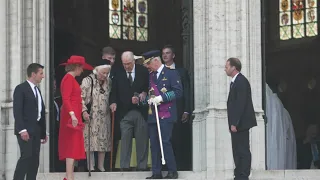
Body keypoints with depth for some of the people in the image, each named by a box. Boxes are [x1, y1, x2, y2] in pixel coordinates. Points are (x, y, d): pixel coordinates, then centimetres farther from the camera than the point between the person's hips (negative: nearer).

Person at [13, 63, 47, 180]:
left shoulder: (37, 90, 19)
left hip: (36, 130, 8)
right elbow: (17, 111, -14)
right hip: (25, 130, -8)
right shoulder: (21, 88, -6)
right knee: (26, 157, -16)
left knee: (35, 160, 4)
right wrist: (22, 129, -22)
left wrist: (43, 132, 16)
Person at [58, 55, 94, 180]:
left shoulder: (71, 79, 18)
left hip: (74, 116, 10)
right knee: (72, 146, -11)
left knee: (71, 147, 10)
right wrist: (72, 114, -30)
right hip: (72, 116, -10)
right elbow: (66, 99, -20)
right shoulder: (69, 78, -11)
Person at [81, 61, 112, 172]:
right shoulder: (88, 81, -5)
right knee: (90, 141, -5)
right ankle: (91, 167, 0)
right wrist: (84, 111, -16)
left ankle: (101, 166, 12)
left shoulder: (108, 82, 10)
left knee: (104, 141, 5)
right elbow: (81, 97, -8)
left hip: (104, 117, 5)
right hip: (91, 116, -5)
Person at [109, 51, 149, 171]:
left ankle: (141, 165, 9)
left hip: (141, 111, 0)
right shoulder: (118, 74, 5)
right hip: (125, 112, 0)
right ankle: (124, 165, -2)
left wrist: (144, 94, -11)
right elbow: (114, 91, 9)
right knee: (125, 138, -4)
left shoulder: (143, 72, 2)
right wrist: (113, 102, -8)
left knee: (142, 139, 3)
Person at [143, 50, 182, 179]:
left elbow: (178, 92, -10)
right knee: (154, 144, 4)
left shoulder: (171, 73, -2)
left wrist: (161, 98, -17)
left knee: (165, 142, -11)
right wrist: (148, 99, 2)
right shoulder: (150, 76, 18)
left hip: (166, 114, -6)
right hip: (152, 115, 6)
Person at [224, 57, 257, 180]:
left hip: (240, 123, -10)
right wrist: (232, 123, 15)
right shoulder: (235, 81, 17)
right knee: (238, 151, 12)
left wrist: (234, 123, -22)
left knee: (243, 151, -6)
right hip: (236, 123, 10)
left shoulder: (241, 81, -14)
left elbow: (240, 104, -20)